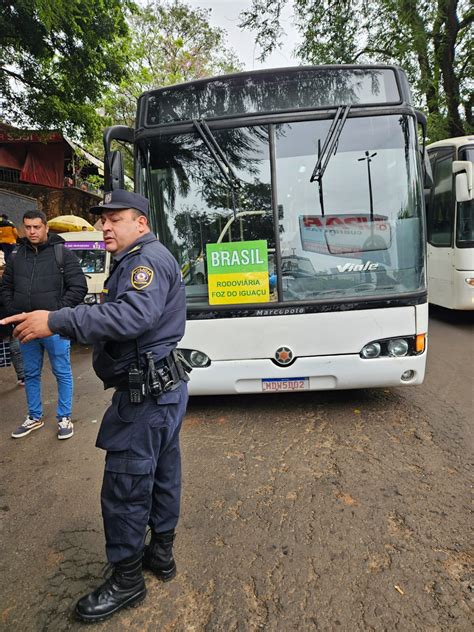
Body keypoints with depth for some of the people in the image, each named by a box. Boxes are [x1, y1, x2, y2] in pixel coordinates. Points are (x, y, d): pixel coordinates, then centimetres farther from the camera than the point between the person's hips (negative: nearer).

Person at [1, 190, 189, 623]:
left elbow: (133, 315, -32)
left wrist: (56, 322, -33)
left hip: (146, 393, -11)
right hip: (164, 387, 11)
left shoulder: (149, 258, -15)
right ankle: (161, 553, 37)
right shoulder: (138, 260, 19)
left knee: (124, 486, 1)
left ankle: (127, 579, 20)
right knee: (161, 473, 19)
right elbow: (123, 315, 12)